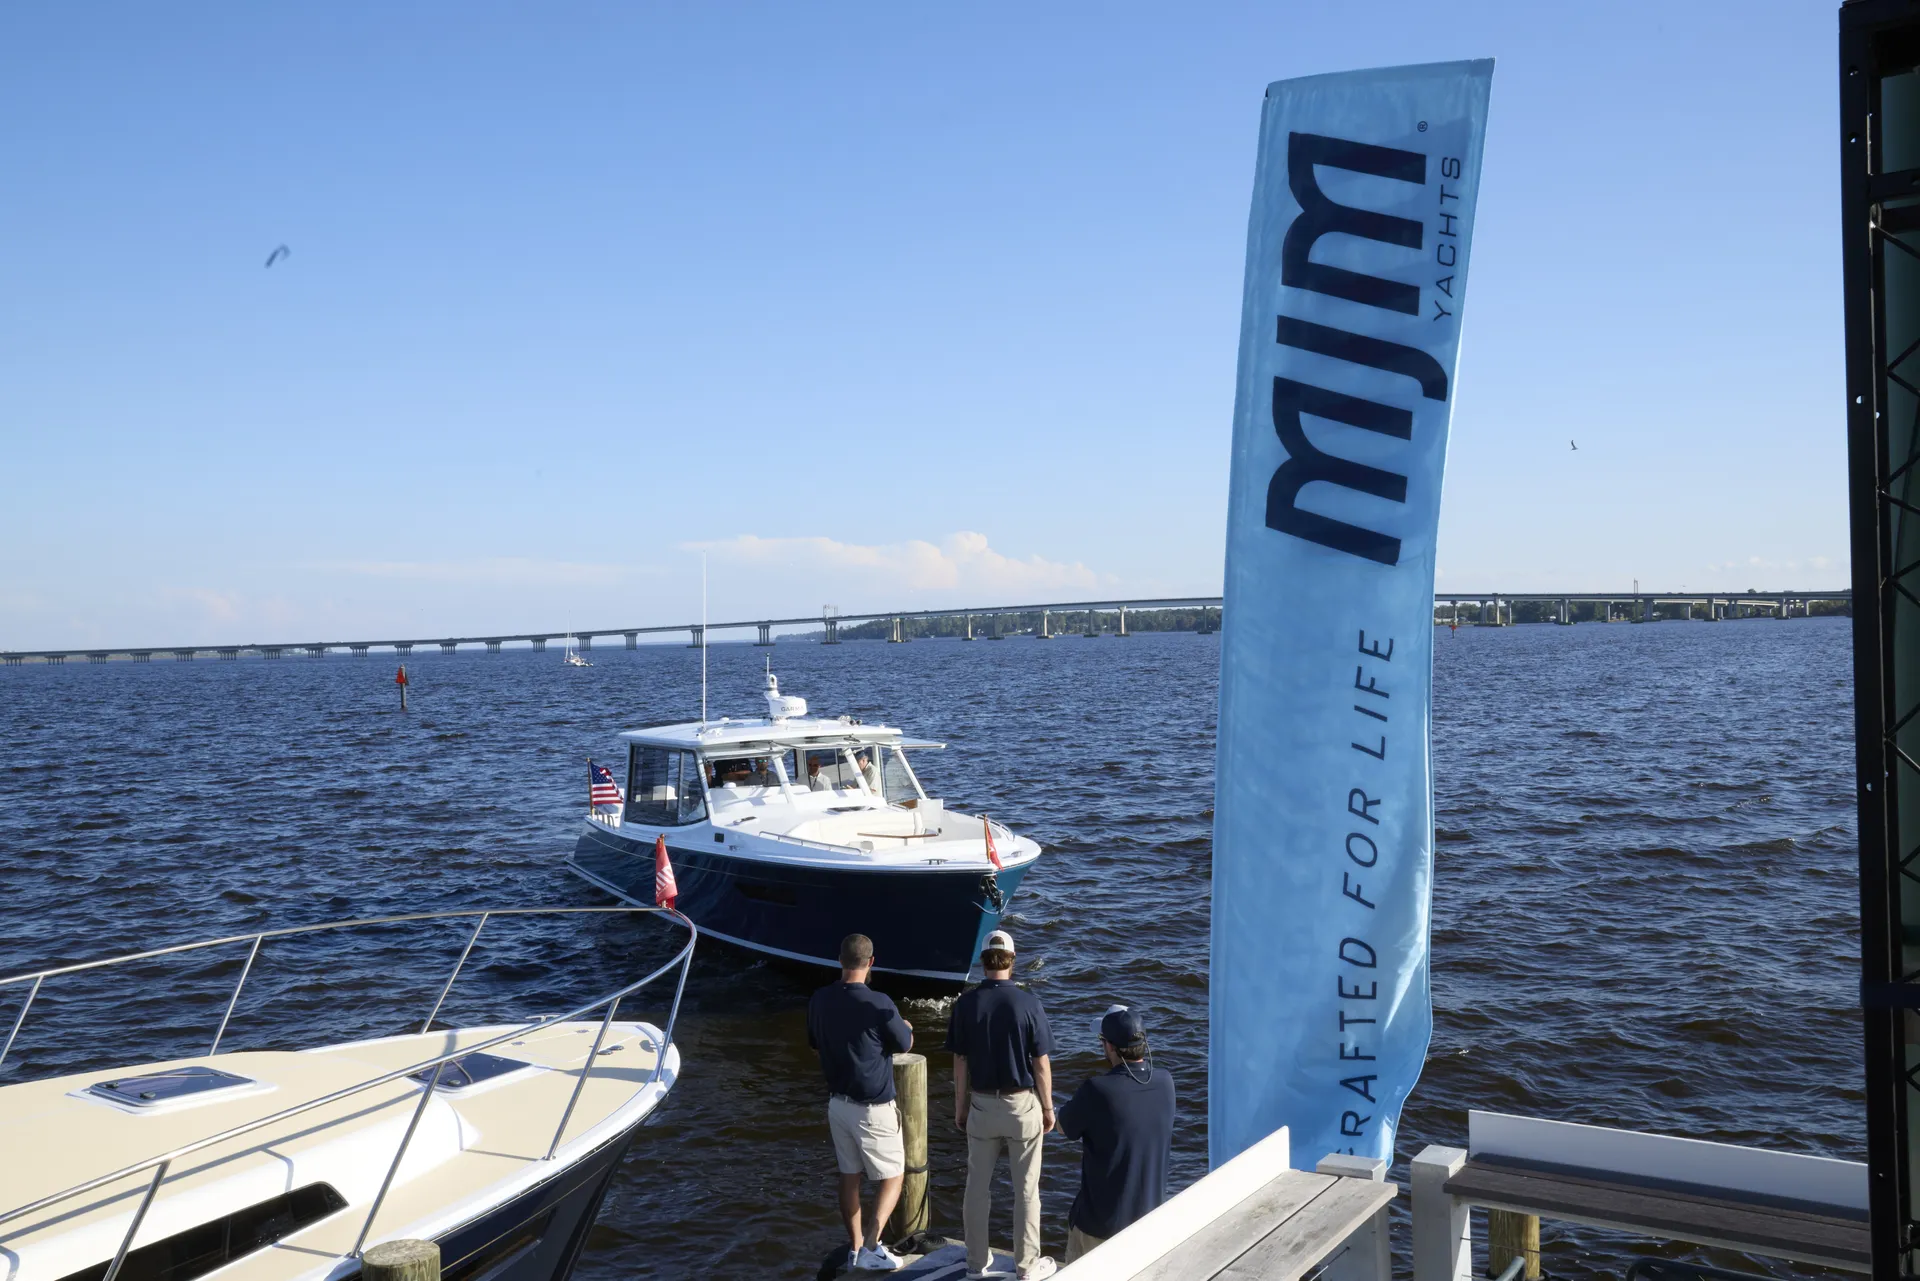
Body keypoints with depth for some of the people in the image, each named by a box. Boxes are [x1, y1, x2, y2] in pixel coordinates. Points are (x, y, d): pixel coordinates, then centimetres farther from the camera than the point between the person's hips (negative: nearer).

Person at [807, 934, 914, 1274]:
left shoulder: (819, 1000, -3)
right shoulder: (877, 1004, -23)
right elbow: (904, 1045, -7)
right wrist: (906, 1027, 14)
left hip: (837, 1102, 6)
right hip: (873, 1108, -6)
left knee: (849, 1176, 17)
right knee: (892, 1178, 7)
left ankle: (855, 1247, 25)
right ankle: (870, 1247, -3)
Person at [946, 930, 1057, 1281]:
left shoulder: (966, 1003, -7)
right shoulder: (1028, 1002, -13)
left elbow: (960, 1062, -2)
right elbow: (1041, 1063, -9)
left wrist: (960, 1106, 11)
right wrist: (1048, 1107, 4)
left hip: (981, 1104, 2)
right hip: (1022, 1104, -2)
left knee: (978, 1185, 13)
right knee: (1026, 1188, 9)